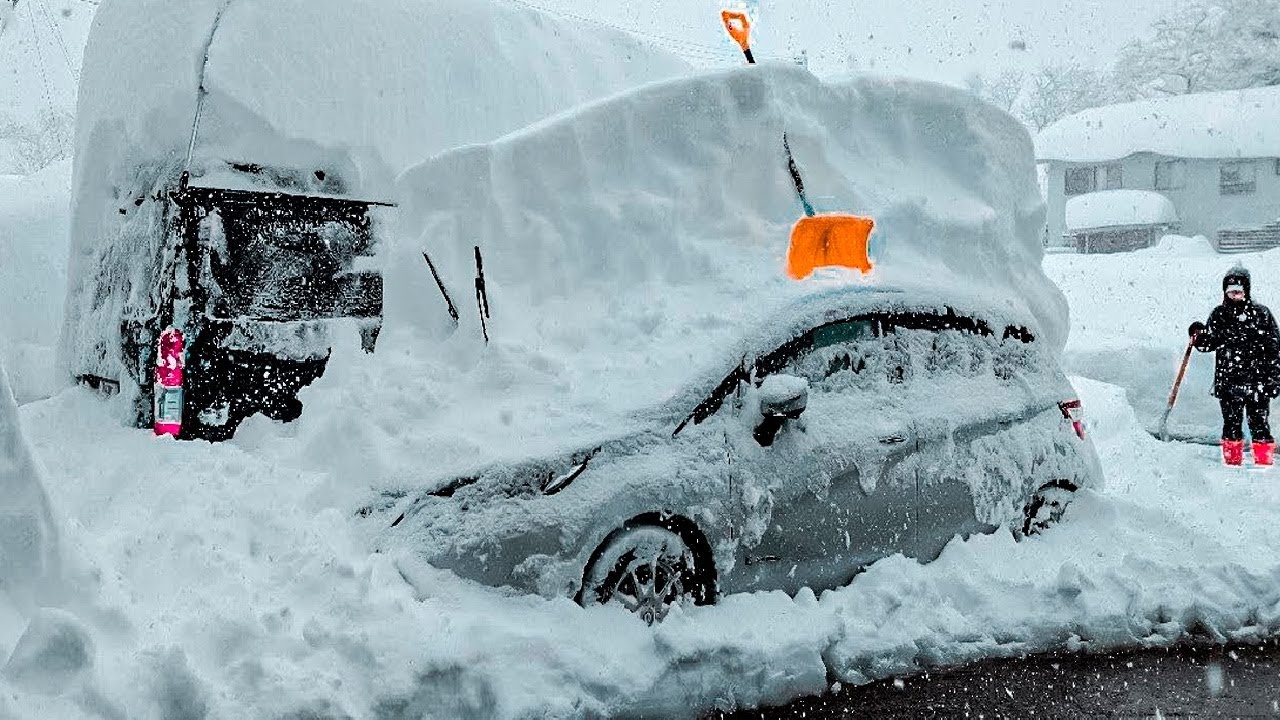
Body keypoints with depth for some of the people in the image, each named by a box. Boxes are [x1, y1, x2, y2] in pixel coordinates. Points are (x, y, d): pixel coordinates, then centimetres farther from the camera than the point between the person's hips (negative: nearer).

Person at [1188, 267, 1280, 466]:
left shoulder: (1261, 313, 0)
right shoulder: (1219, 315, 8)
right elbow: (1210, 343, 17)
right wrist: (1199, 336, -6)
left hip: (1257, 380, -2)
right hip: (1228, 380, 3)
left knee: (1258, 421, -2)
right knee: (1231, 422, 7)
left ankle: (1263, 459, 6)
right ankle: (1232, 458, 17)